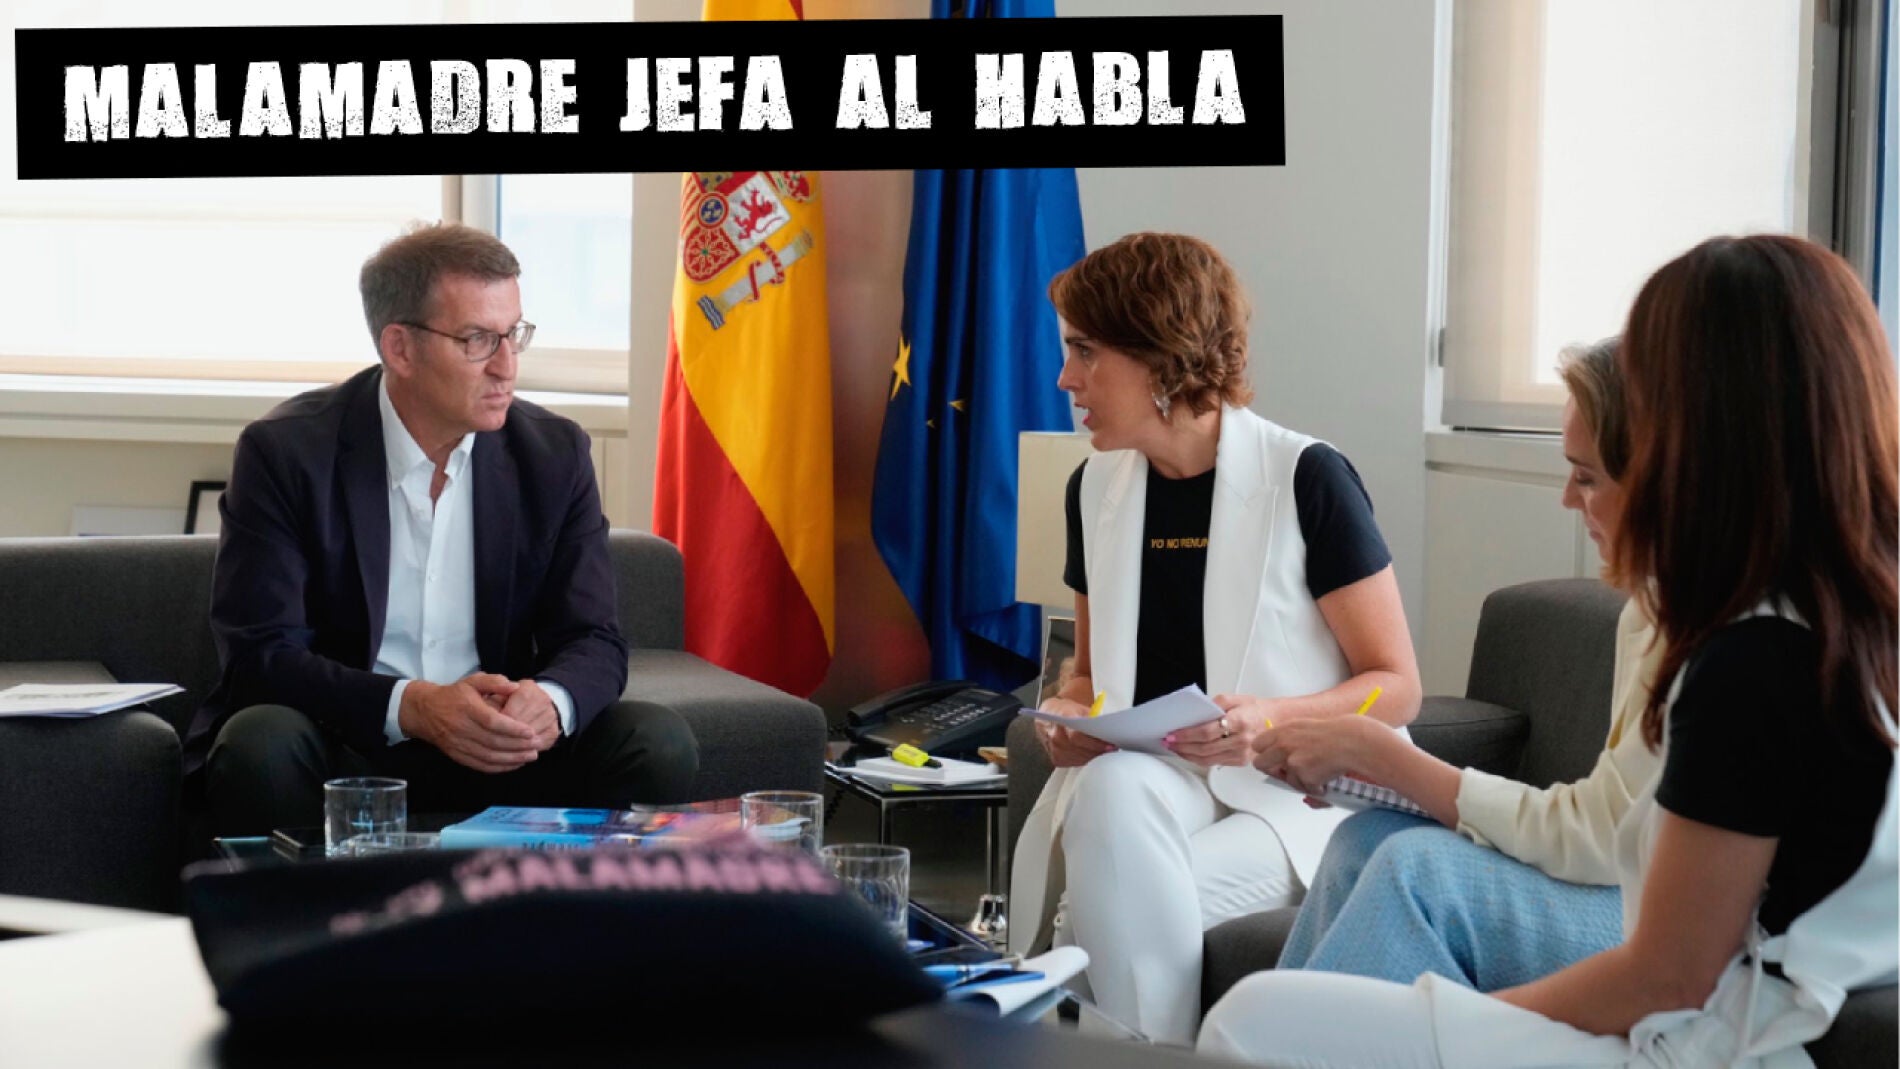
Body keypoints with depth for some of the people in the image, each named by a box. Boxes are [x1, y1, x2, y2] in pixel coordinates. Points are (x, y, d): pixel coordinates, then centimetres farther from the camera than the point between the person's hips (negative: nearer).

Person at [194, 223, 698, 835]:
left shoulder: (553, 454, 2)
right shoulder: (284, 453, -9)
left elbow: (593, 643, 2)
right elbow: (260, 655, -14)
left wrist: (549, 704, -24)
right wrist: (411, 708, -30)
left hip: (494, 753, 3)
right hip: (340, 746, -3)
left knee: (658, 743, -21)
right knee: (260, 745, -35)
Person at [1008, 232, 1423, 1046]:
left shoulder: (1304, 480, -9)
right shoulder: (1098, 487, 9)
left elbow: (1396, 687, -7)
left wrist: (1271, 719, -25)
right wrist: (1070, 713, -4)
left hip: (1293, 794, -4)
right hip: (1150, 779, 4)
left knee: (1119, 893, -34)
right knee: (1115, 794, -34)